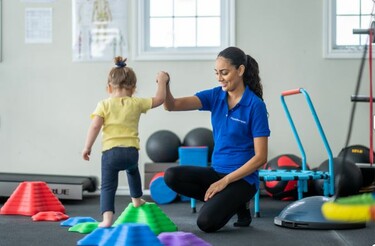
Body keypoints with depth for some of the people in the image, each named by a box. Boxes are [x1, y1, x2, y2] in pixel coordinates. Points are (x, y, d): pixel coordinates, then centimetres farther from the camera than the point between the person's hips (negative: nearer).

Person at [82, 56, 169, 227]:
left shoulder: (104, 105, 2)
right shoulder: (136, 103, 6)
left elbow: (95, 126, -7)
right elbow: (159, 99, 14)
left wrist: (87, 147, -1)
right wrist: (162, 82, 28)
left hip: (110, 151, -2)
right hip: (131, 151, 3)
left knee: (108, 185, 0)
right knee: (132, 169, 36)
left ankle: (107, 218, -16)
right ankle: (136, 199, 49)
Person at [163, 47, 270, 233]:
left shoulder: (255, 105, -13)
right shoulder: (215, 96, 2)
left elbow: (260, 157, -14)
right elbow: (172, 105, -9)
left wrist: (225, 181, -18)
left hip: (242, 177, -6)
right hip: (217, 171, 6)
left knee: (206, 222, -26)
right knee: (172, 176, -19)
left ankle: (238, 203, 5)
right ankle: (221, 200, 0)